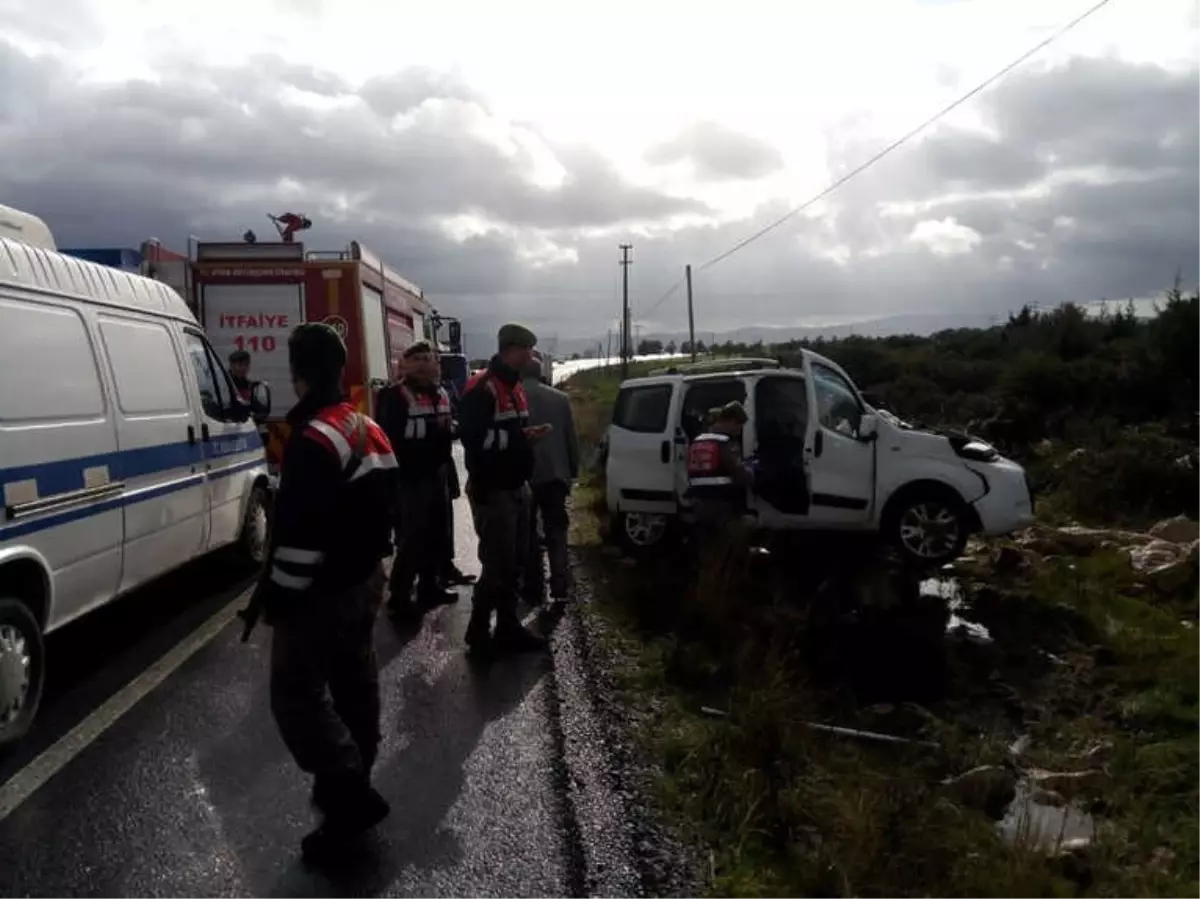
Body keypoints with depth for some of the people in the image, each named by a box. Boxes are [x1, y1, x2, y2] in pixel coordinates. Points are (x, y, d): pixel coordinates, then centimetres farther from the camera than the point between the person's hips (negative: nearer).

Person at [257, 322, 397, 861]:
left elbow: (299, 530, -25)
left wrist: (278, 593, -15)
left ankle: (350, 795, 0)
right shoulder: (370, 431, 9)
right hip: (364, 579, 10)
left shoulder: (314, 438, -23)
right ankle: (350, 785, 31)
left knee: (296, 694, -1)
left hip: (322, 590, -10)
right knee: (354, 681, 17)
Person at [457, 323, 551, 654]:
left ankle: (508, 627, 26)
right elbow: (474, 438, -26)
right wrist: (520, 436, -18)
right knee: (497, 565, -4)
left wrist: (527, 436, 4)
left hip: (517, 488, 9)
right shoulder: (482, 388, -16)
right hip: (492, 491, -9)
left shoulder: (515, 386, 15)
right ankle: (478, 633, 12)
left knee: (515, 563, 14)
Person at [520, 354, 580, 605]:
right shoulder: (560, 398, 3)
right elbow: (572, 439, 5)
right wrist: (573, 471, 14)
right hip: (554, 474, 2)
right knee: (556, 531, 11)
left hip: (522, 475, -2)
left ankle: (534, 589, 9)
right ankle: (560, 585, 3)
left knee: (527, 533, 8)